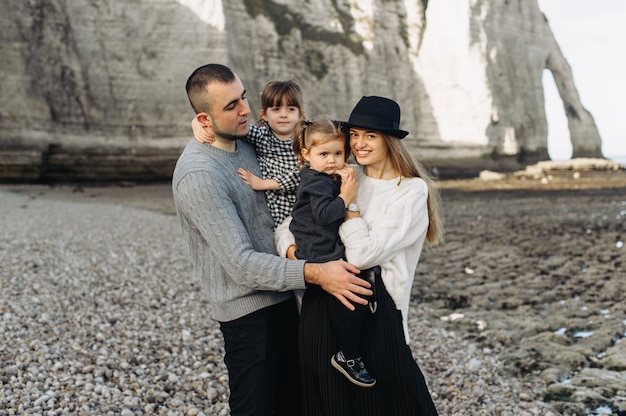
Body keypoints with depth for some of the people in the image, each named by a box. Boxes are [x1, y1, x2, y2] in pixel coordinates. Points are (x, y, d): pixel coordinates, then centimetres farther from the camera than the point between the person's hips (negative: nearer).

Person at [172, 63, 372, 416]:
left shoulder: (245, 141, 4)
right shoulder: (198, 175, -22)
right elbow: (242, 264, -26)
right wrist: (315, 274, -33)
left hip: (282, 297, 8)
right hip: (250, 311, -8)